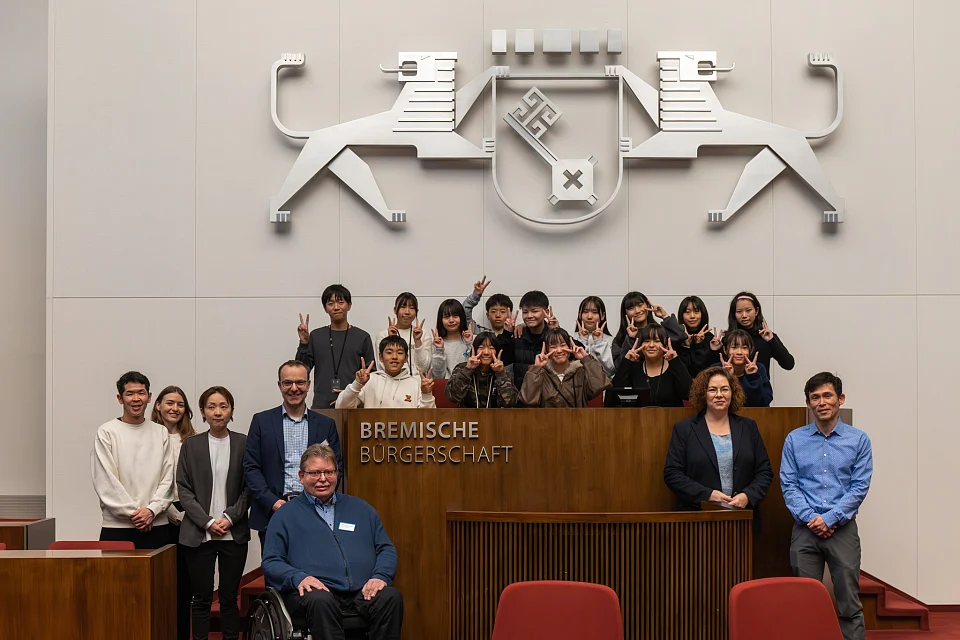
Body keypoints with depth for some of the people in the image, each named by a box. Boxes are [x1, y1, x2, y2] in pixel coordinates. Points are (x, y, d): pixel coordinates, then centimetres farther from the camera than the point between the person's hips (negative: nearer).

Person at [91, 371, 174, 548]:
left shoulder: (161, 433, 10)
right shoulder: (107, 432, 0)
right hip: (117, 528, -3)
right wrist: (133, 513, -10)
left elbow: (167, 479, 6)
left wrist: (152, 510, -8)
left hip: (157, 527, 3)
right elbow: (105, 482, -5)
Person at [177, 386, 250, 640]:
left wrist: (229, 518, -8)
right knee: (202, 599, 3)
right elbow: (184, 489, 1)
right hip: (199, 533, 0)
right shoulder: (191, 445, 4)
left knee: (229, 597, 5)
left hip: (234, 533, 0)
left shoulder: (243, 444, 2)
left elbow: (249, 488, 3)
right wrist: (207, 522, -8)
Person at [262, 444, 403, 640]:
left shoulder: (361, 508, 23)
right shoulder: (286, 515, 15)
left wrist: (380, 576, -3)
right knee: (319, 600, -38)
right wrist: (298, 577, -13)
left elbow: (386, 549, 19)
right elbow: (271, 562, 8)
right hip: (317, 590, -2)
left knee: (391, 597, -29)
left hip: (363, 592, 3)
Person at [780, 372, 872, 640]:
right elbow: (788, 484, 2)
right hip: (805, 529, 1)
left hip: (843, 528, -1)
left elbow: (860, 486, -2)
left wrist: (829, 518, -11)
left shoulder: (859, 440, 2)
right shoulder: (794, 439, 6)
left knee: (849, 603, 1)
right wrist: (810, 518, -11)